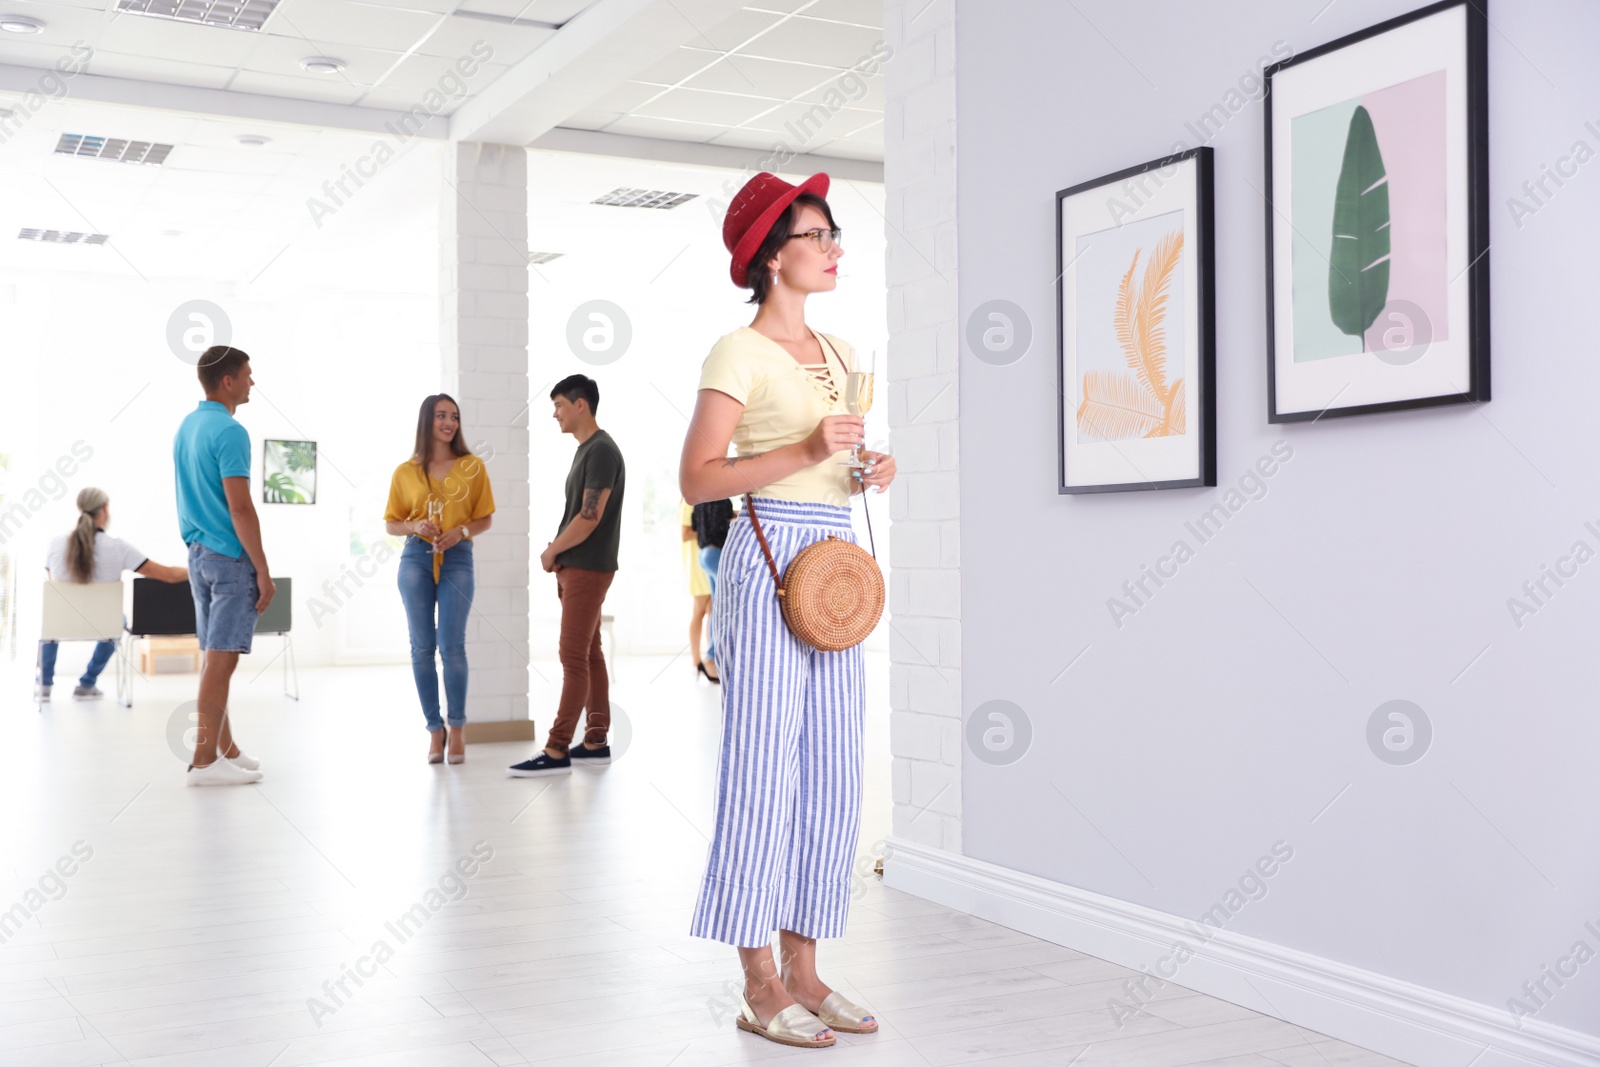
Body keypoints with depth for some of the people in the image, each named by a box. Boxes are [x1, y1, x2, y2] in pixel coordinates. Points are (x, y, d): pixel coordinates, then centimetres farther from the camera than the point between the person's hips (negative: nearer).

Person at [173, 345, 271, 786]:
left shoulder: (186, 426, 12)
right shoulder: (229, 432, -16)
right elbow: (240, 508, -20)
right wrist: (264, 571, -16)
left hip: (198, 552, 9)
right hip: (230, 556, -9)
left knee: (215, 655, 14)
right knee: (221, 658, -5)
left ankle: (226, 749, 23)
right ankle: (206, 762, -2)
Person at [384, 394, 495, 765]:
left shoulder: (472, 466, 5)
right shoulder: (405, 472, 6)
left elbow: (484, 519, 8)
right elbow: (391, 523, 11)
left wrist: (461, 531, -11)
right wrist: (415, 527, -9)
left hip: (458, 559, -1)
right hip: (416, 558, 1)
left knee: (451, 646, -8)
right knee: (422, 647, 2)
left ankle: (457, 727, 6)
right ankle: (434, 730, 10)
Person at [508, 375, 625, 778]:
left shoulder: (602, 451, -15)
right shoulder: (585, 450, 15)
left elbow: (590, 517, -20)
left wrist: (551, 551, -8)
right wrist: (560, 556, 4)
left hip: (588, 569, -10)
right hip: (575, 567, 10)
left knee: (573, 658, -9)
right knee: (589, 654, 11)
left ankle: (557, 751, -8)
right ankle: (597, 741, 16)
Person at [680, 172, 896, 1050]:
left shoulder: (834, 350, 17)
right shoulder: (739, 353, -6)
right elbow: (697, 479, -12)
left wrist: (876, 467, 6)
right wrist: (804, 452, -19)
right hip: (769, 558, -8)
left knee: (832, 773, 8)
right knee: (765, 766, -5)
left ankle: (803, 970, 17)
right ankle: (760, 985, 4)